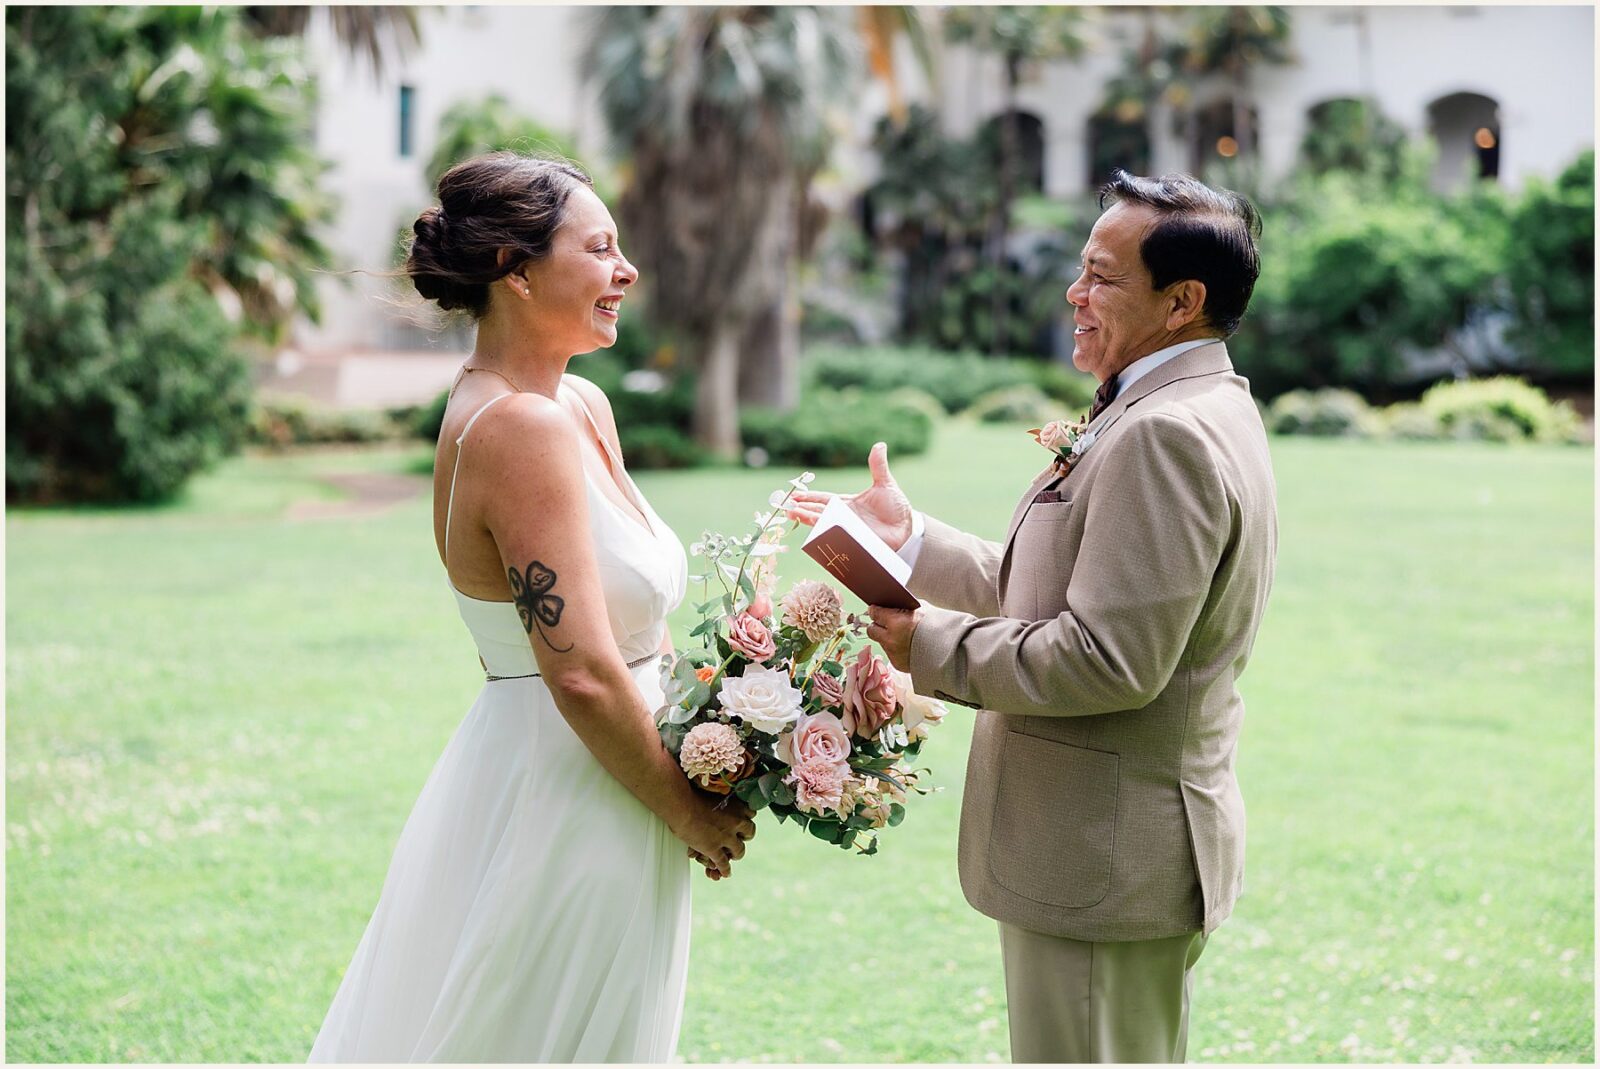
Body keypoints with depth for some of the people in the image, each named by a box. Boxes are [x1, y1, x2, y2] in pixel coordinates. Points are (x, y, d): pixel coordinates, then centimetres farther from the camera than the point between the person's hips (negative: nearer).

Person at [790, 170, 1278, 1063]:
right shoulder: (1190, 414, 13)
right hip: (1138, 849, 11)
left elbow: (1108, 660, -27)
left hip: (1103, 863, -11)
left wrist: (931, 647, -16)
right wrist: (913, 538, 14)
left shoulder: (1165, 435, -22)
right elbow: (1062, 587, 17)